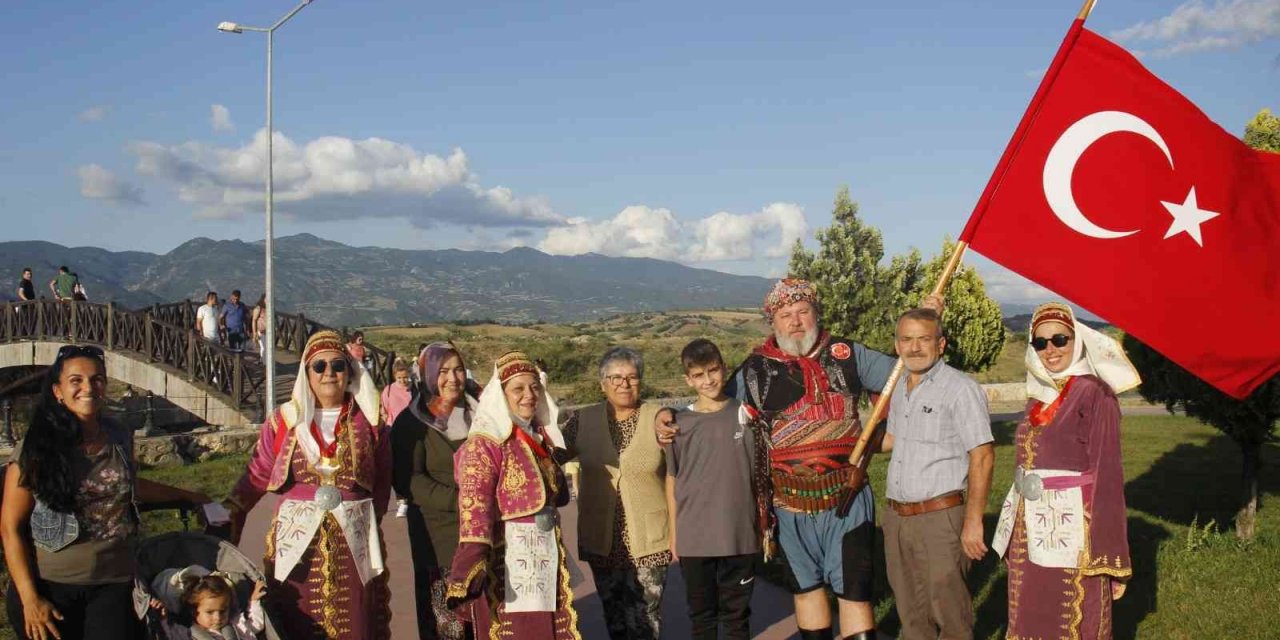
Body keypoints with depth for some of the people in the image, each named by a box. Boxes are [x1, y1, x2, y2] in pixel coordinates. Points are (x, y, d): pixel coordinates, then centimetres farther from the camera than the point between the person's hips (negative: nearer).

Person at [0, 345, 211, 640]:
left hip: (113, 585, 3)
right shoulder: (36, 449, -8)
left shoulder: (120, 437, 4)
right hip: (49, 587, -3)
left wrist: (186, 495, 33)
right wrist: (30, 599, -11)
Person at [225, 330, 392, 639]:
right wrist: (225, 521, -4)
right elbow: (255, 478, 2)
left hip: (354, 544, 1)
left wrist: (367, 522, 5)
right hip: (297, 542, 0)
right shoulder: (284, 420, 3)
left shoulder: (369, 421, 6)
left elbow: (382, 483, 10)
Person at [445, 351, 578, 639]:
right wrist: (471, 568, -34)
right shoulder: (483, 445, -13)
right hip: (506, 562, -8)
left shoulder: (542, 437, 12)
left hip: (546, 557, 8)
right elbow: (474, 511, -23)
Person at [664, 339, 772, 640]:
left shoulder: (746, 415, -1)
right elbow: (672, 479, 6)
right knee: (701, 614, 11)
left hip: (740, 535, 0)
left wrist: (767, 526, 4)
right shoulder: (680, 424, 0)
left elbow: (762, 474, 4)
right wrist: (673, 532, 6)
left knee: (737, 614, 9)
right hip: (694, 538, 1)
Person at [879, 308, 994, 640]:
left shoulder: (960, 388, -11)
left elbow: (982, 456, -15)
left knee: (948, 610, -3)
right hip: (896, 516, 7)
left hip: (940, 517, -7)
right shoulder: (899, 390, 12)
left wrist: (973, 520, -18)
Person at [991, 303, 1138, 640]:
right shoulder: (1038, 396, 10)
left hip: (1071, 534, -7)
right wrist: (1014, 536, 16)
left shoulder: (1094, 394, -10)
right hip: (1030, 533, 7)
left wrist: (1110, 559, -15)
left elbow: (1107, 475, -13)